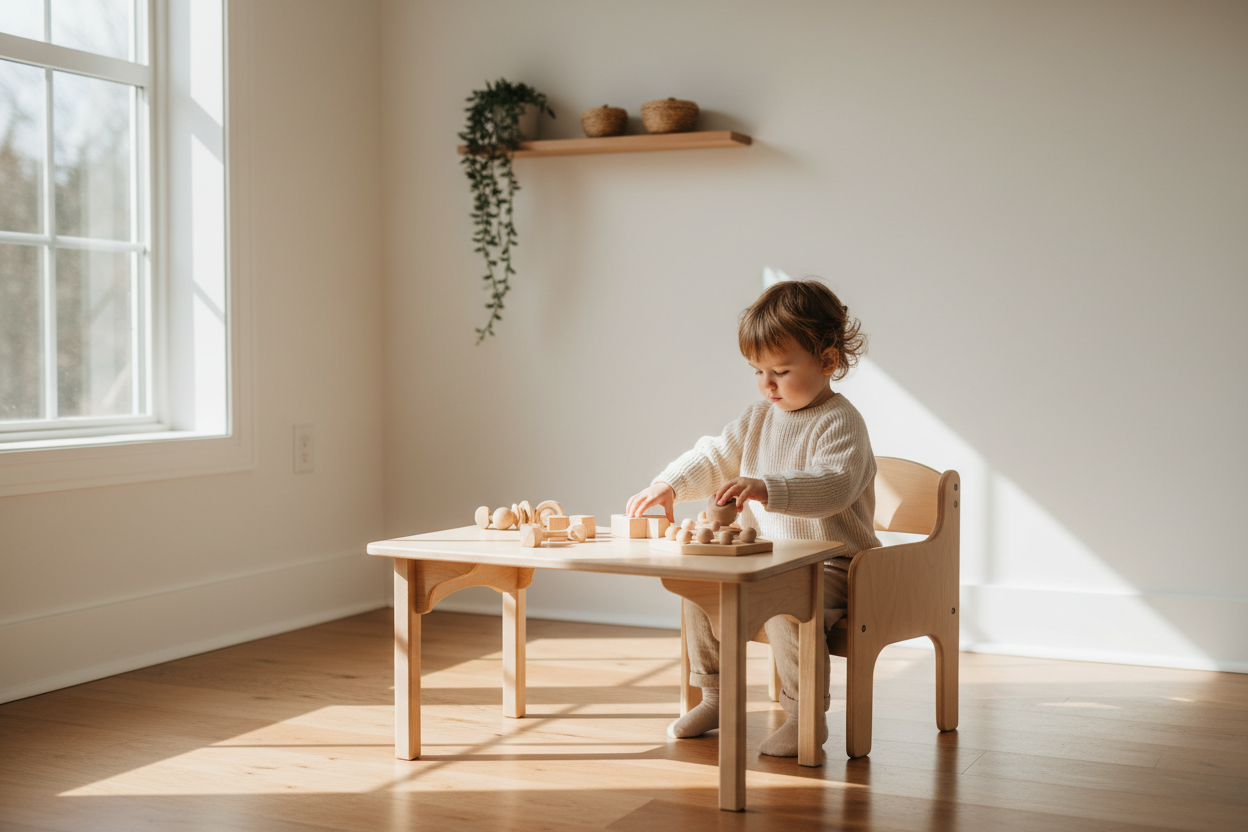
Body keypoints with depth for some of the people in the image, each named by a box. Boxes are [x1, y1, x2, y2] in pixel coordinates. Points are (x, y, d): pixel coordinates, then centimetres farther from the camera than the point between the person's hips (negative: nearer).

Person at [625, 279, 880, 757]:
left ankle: (807, 714, -16)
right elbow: (715, 456, 14)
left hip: (830, 564, -8)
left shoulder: (840, 422, -15)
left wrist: (766, 488, -46)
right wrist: (669, 485, -4)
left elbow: (833, 485, -32)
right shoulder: (760, 418, 10)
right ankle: (715, 695, 15)